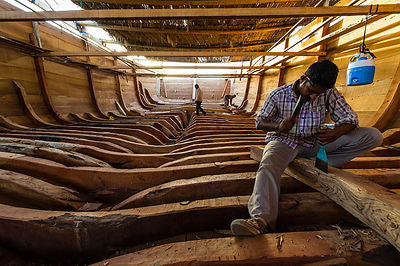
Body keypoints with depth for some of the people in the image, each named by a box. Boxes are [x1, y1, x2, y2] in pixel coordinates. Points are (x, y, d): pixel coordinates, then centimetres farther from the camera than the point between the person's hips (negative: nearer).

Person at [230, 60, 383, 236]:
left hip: (315, 142, 4)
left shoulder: (329, 94, -2)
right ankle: (262, 219, -51)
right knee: (268, 165, -38)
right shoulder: (279, 95, -8)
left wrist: (336, 132, -26)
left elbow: (350, 118, -1)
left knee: (374, 136, -8)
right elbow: (260, 122, -4)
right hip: (284, 141, -3)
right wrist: (278, 126, -26)